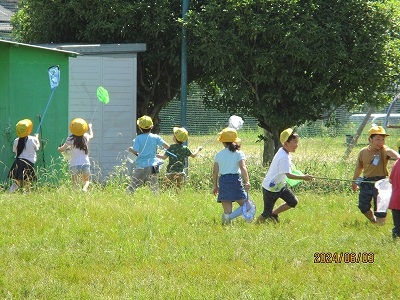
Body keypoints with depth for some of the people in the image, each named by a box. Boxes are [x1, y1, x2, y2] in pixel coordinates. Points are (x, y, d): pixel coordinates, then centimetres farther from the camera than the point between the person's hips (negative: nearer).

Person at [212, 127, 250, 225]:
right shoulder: (239, 153, 1)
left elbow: (215, 171, 8)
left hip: (223, 181, 3)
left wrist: (215, 186, 18)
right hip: (235, 180, -3)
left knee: (227, 211, 6)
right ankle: (229, 217, -18)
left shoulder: (219, 155, 8)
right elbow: (243, 168, -12)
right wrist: (247, 182, -20)